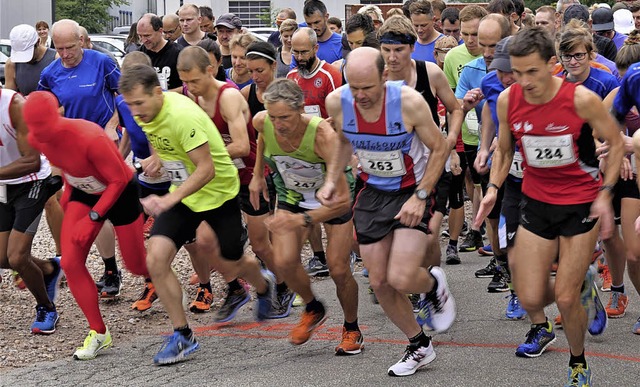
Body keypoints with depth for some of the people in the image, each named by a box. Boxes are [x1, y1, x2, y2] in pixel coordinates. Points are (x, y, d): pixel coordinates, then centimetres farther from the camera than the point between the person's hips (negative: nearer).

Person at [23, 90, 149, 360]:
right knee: (71, 262, -9)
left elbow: (119, 180, -27)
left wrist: (92, 218, -28)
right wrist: (69, 190, 8)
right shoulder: (37, 140, -17)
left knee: (137, 267, 8)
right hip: (84, 194, 5)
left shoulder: (89, 138, -38)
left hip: (121, 193, -5)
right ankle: (98, 333, 2)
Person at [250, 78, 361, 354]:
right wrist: (258, 174, 11)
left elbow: (342, 200, -41)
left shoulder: (324, 135, -40)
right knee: (284, 262, -15)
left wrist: (302, 220, -50)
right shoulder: (262, 122, -26)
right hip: (291, 194, 4)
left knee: (338, 270, -5)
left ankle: (351, 330, 23)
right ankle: (313, 309, 16)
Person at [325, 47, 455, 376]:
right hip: (372, 193, 5)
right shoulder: (337, 102, -14)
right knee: (379, 282, 6)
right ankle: (419, 347, 28)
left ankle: (434, 285, 20)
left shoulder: (409, 102, -25)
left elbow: (439, 149, -12)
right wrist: (332, 180, 2)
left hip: (412, 191, -5)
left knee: (401, 279, -18)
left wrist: (420, 197, -17)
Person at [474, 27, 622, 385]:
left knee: (566, 299, -4)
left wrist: (605, 193, -15)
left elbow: (616, 143, -6)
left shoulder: (581, 99, -20)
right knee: (530, 299, -1)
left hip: (581, 203, -4)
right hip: (536, 203, 4)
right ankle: (582, 284, 33)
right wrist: (493, 187, -5)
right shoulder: (508, 100, -9)